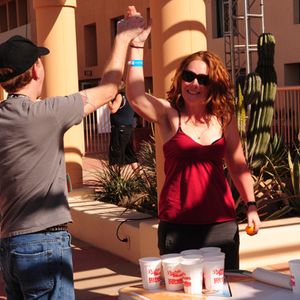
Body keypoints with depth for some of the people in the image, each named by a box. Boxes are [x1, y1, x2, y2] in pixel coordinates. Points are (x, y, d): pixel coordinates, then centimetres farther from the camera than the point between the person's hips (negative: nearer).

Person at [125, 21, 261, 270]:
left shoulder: (224, 119, 6)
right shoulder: (169, 114, -3)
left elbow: (238, 166, 15)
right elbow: (136, 97, -22)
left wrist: (251, 205, 9)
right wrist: (137, 46, -24)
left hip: (221, 224, 3)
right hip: (177, 226, -2)